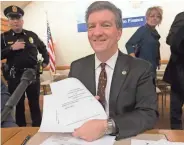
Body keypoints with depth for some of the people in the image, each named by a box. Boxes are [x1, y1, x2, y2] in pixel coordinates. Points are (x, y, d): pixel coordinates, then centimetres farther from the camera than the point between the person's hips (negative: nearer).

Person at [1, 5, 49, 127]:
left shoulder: (32, 35, 6)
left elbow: (43, 48, 22)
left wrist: (46, 61, 14)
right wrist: (11, 48, -16)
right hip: (14, 77, -1)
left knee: (35, 103, 10)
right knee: (18, 105, 10)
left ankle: (38, 129, 24)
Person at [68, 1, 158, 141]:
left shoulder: (141, 69, -7)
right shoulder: (77, 68, 2)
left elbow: (149, 114, -14)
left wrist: (106, 126, -27)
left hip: (123, 138, -2)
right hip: (84, 137, 3)